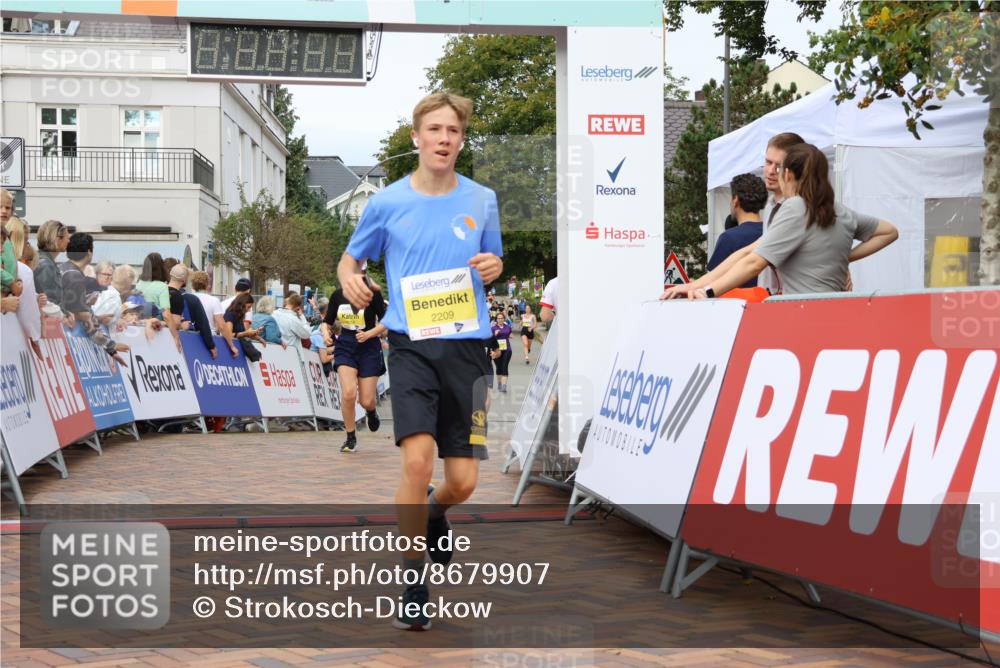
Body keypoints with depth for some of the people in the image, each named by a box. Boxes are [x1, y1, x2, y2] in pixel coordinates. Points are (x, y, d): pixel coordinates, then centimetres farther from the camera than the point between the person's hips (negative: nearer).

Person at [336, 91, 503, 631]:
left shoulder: (482, 200, 8)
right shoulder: (387, 202, 3)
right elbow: (349, 260, 15)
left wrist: (493, 268, -3)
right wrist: (350, 280, -8)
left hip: (466, 346, 2)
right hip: (411, 343, -2)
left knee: (463, 480, 0)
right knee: (417, 458, -20)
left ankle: (433, 512, 40)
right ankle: (414, 588, -4)